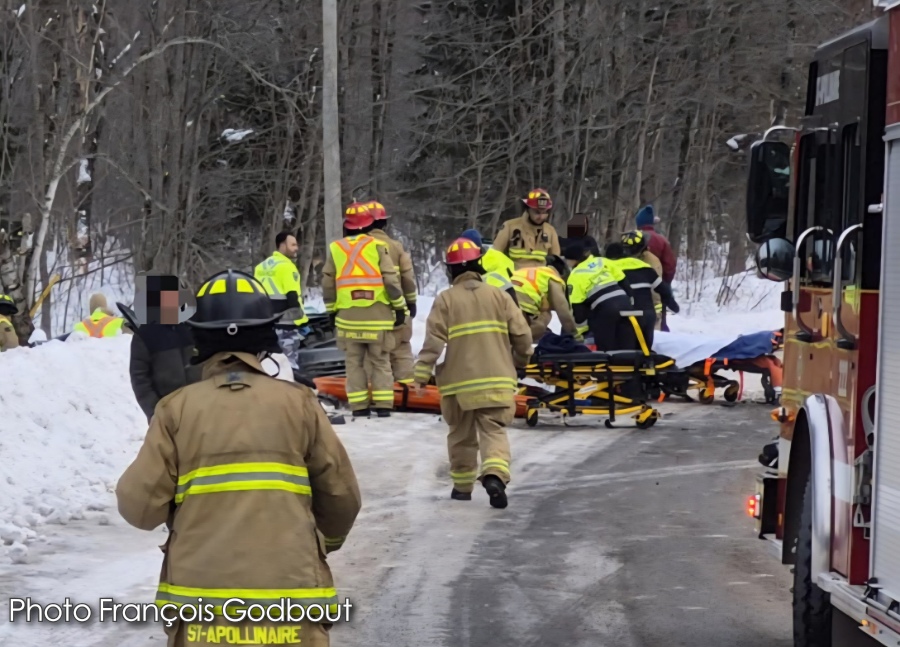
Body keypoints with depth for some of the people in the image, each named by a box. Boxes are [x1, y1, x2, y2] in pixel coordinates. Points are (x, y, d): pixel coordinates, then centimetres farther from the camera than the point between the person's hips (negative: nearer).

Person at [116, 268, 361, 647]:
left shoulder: (177, 409, 0)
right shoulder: (297, 403, 1)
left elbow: (140, 507, -4)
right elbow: (342, 497, 5)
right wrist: (325, 541, 26)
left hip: (201, 597, 1)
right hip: (289, 593, 0)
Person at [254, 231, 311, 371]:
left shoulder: (261, 267, 16)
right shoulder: (286, 266, -11)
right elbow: (293, 298, -17)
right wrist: (303, 323, -15)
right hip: (285, 324, -9)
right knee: (290, 365, -7)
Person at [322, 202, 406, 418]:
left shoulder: (336, 248, 3)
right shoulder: (377, 246, -4)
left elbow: (327, 281, 6)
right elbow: (390, 279, -6)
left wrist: (332, 310, 17)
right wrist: (399, 306, 2)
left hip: (348, 316, 1)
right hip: (377, 315, -1)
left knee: (354, 362, 9)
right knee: (380, 361, 6)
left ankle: (358, 406, 6)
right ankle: (383, 405, 2)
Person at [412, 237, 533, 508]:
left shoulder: (446, 299, -2)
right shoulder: (497, 295, 4)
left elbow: (434, 340, -10)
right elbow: (521, 333, 4)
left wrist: (422, 374, -9)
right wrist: (521, 359, 22)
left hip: (459, 381, -1)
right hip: (496, 379, 1)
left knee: (461, 435, 15)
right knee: (494, 430, -1)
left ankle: (462, 486, 23)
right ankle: (495, 474, -26)